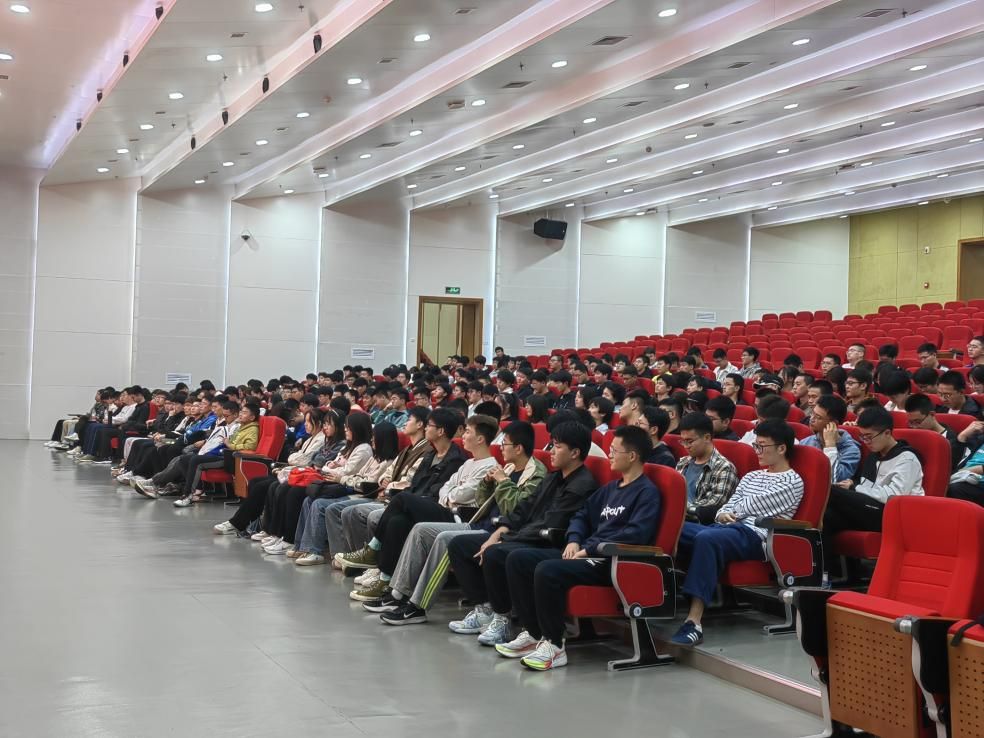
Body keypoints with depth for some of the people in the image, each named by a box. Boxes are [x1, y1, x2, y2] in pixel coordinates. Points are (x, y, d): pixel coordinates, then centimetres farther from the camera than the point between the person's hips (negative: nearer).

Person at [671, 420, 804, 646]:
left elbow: (755, 505, -4)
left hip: (754, 536, -7)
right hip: (726, 528, 7)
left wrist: (733, 511, 11)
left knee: (706, 538, -39)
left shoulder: (792, 482, 5)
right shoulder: (751, 476, 29)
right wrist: (722, 515, 1)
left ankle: (694, 623, -46)